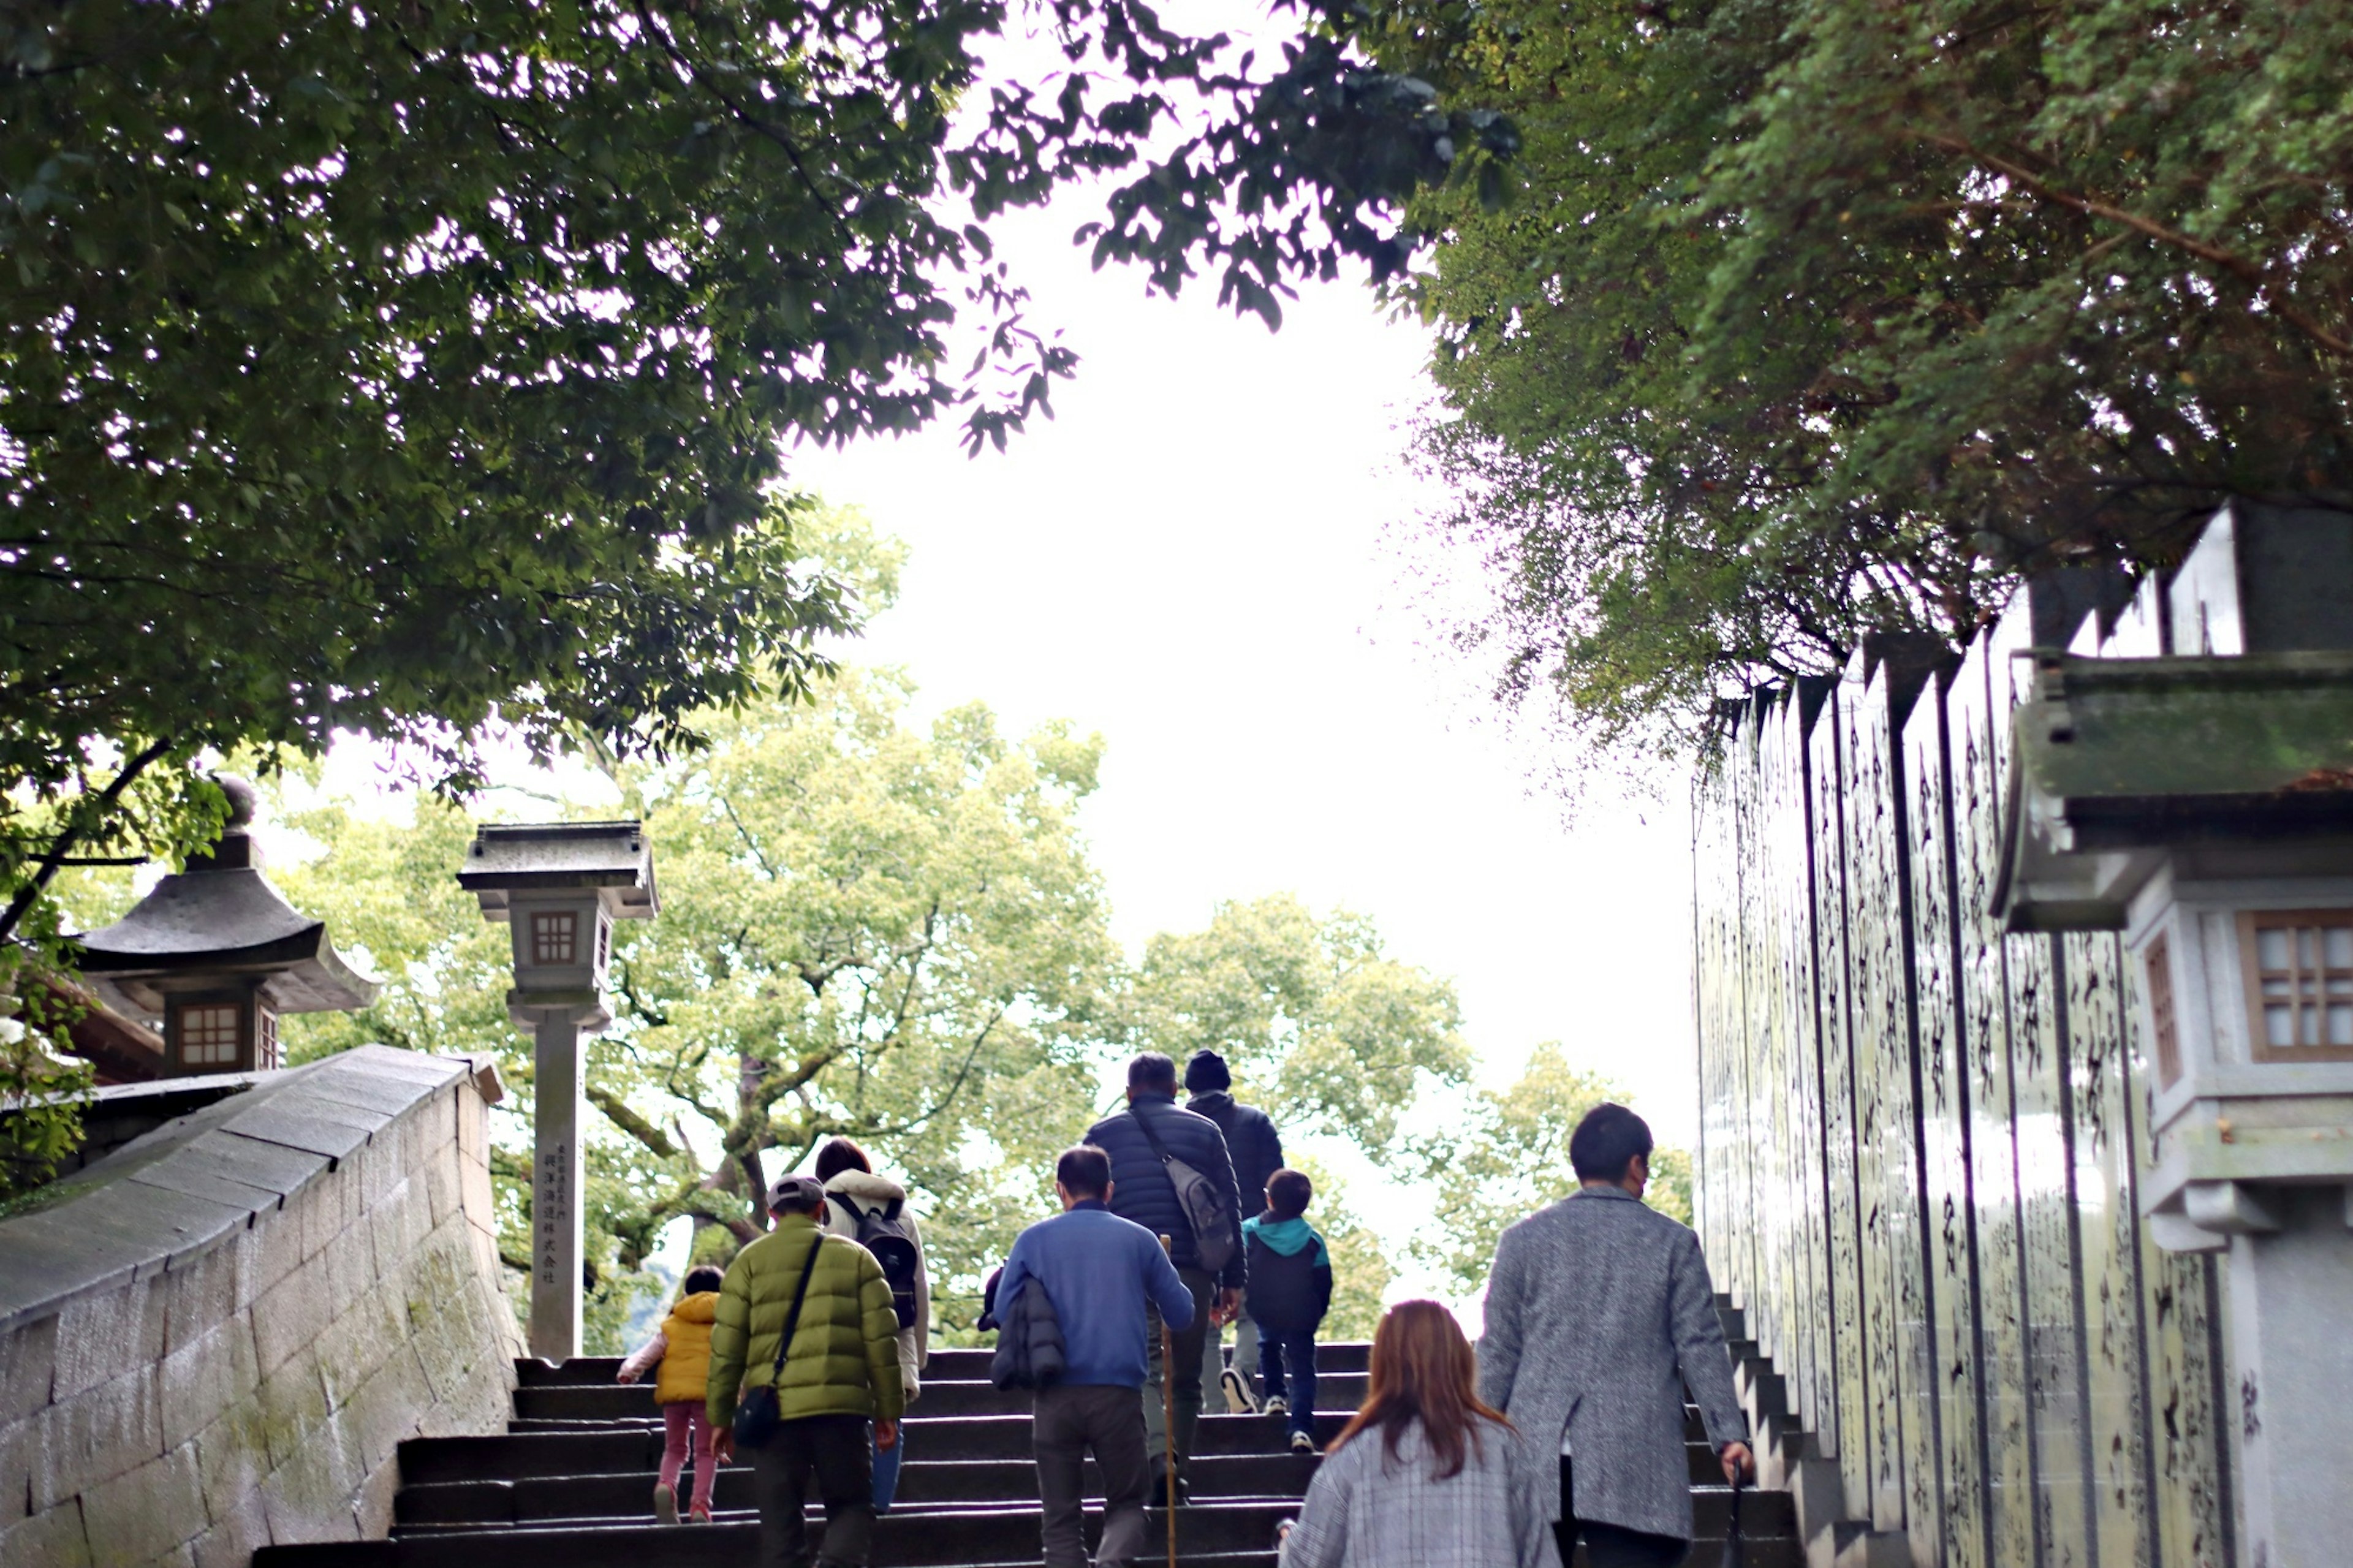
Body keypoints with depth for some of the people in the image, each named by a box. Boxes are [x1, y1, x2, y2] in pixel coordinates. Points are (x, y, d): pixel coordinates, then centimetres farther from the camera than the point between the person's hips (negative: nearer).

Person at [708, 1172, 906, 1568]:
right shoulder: (855, 1257, 10)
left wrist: (720, 1417, 9)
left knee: (780, 1520, 6)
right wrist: (888, 1411, 9)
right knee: (851, 1505, 8)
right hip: (841, 1407, 0)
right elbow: (880, 1339, 5)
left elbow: (727, 1345, 4)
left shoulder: (750, 1261, 9)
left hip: (774, 1408, 0)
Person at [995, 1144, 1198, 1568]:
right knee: (1127, 1502, 11)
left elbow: (1003, 1313, 6)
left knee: (1061, 1517, 8)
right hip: (1118, 1390, 0)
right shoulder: (1139, 1239, 7)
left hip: (1055, 1395, 1)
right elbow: (1182, 1313, 11)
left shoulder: (1033, 1240, 7)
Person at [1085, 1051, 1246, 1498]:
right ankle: (1177, 1475, 10)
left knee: (1144, 1371, -4)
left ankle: (1160, 1455, -28)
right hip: (1192, 1271, 1)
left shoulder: (1102, 1134, 11)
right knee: (1186, 1380, 11)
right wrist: (1233, 1280, 11)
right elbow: (1229, 1208, 8)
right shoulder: (1204, 1131, 11)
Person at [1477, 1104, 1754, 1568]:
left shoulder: (1523, 1240, 7)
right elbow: (1700, 1345, 1)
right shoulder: (1672, 1242, 4)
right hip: (1635, 1459, -1)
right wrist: (1729, 1434, 4)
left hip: (1538, 1453, 2)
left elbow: (1498, 1351, 6)